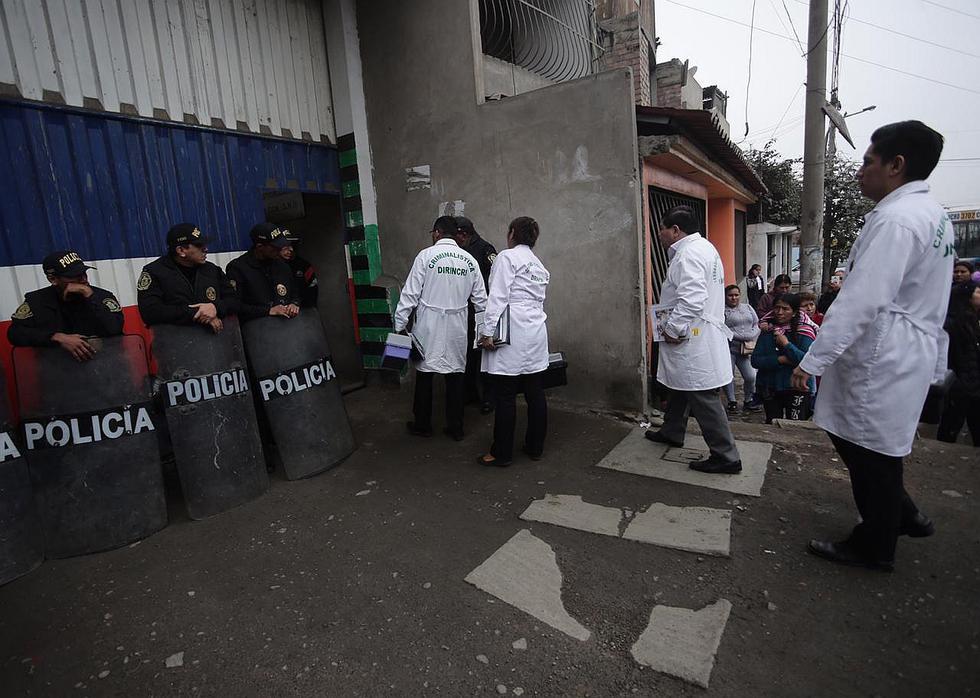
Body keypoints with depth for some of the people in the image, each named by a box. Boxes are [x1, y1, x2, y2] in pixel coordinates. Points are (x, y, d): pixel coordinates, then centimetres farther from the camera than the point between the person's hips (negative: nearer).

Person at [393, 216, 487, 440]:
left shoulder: (426, 255, -7)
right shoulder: (469, 260, 4)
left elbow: (411, 293, -9)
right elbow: (480, 298, 7)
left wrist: (399, 325, -3)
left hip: (429, 325, -3)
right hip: (457, 326, 3)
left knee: (424, 373, 10)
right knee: (455, 374, 10)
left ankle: (422, 425, 22)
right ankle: (456, 428, 18)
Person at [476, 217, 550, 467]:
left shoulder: (507, 257, -4)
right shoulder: (540, 265, 20)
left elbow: (498, 297, -12)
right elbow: (540, 300, 17)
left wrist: (488, 332, -13)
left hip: (512, 334, -7)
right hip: (536, 333, 8)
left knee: (505, 396, -1)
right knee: (535, 393, 11)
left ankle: (502, 453, 7)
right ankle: (535, 447, 21)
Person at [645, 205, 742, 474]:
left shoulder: (689, 253, -18)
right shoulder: (702, 247, 17)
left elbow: (692, 299, -30)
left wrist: (672, 329, -19)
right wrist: (675, 328, 17)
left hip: (694, 340, -11)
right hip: (696, 337, 11)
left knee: (703, 398, -4)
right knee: (681, 387, 23)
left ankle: (726, 457, 5)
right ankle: (672, 433, 40)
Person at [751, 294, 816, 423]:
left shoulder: (804, 331, -6)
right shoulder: (768, 331, 4)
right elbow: (755, 360, -4)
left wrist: (786, 344, -20)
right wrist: (780, 360, -17)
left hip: (797, 387, -3)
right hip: (770, 387, 4)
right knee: (771, 426, 16)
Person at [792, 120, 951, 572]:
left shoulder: (896, 219, -20)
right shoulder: (933, 215, 13)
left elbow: (861, 301, -27)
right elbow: (917, 297, 19)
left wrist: (813, 360, -25)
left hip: (882, 361, -10)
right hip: (911, 354, 10)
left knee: (870, 450, 4)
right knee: (849, 434, 21)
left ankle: (874, 548, 22)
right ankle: (903, 515, 35)